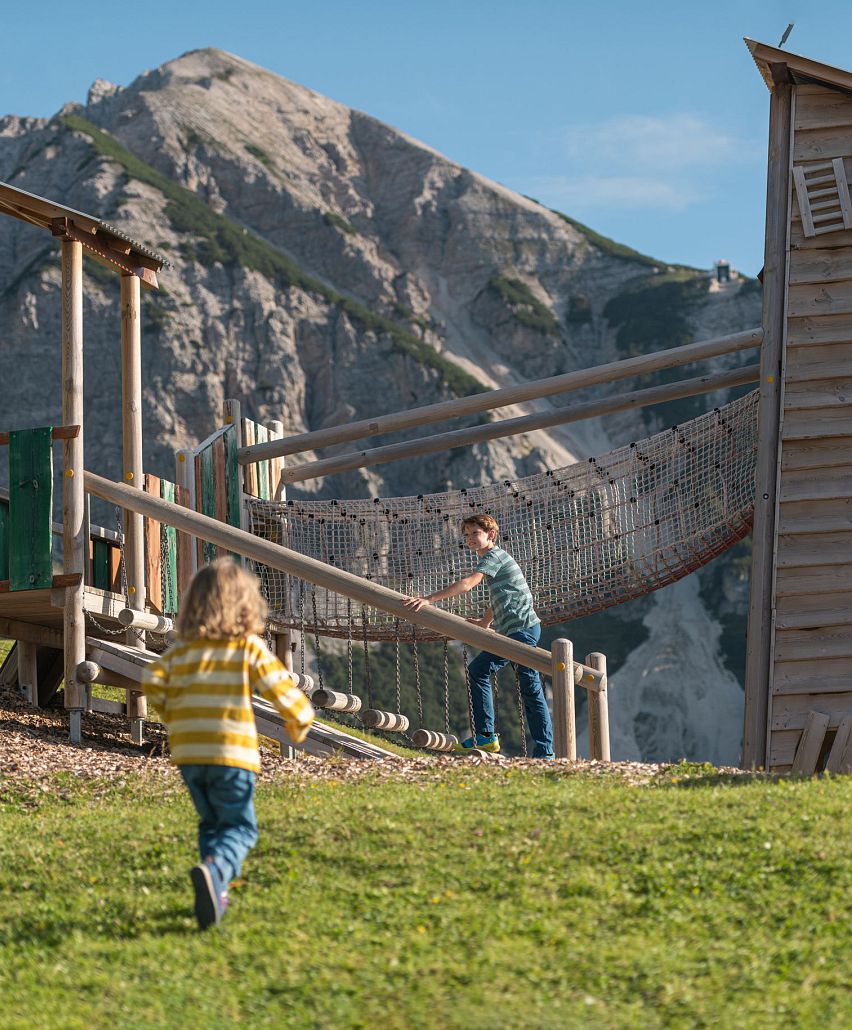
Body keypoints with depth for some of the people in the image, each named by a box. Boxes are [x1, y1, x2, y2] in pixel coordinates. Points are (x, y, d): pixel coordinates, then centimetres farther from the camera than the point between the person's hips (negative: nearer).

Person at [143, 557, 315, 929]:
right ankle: (214, 870, -28)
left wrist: (174, 718, 16)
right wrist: (300, 719, 14)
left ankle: (215, 894, 8)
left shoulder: (182, 651, 7)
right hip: (232, 752, -4)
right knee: (239, 826, 2)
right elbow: (279, 687, -5)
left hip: (188, 753, 4)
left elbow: (153, 683, -1)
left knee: (211, 822, 20)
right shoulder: (249, 648, -3)